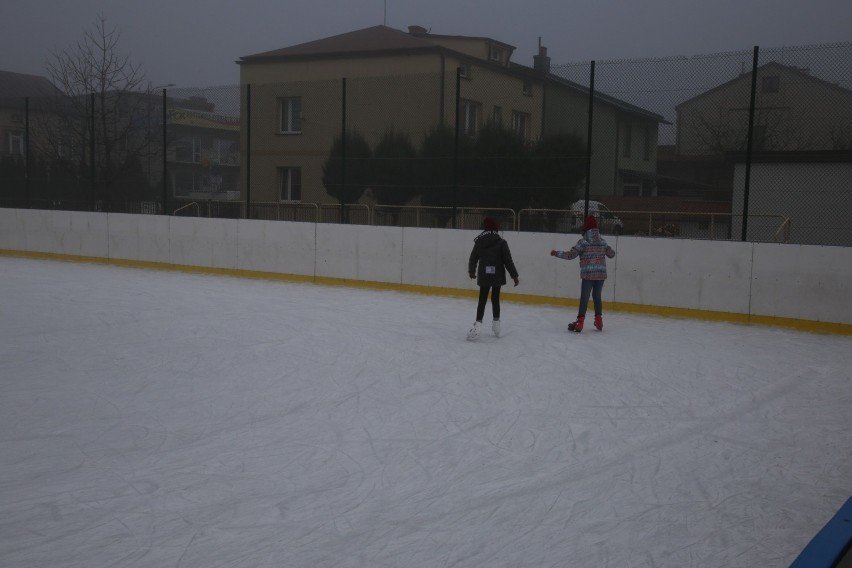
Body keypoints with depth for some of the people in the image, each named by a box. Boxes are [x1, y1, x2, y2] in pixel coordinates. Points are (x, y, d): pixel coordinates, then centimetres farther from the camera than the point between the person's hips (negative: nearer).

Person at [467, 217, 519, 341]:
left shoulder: (479, 242, -1)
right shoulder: (501, 242, -7)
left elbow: (473, 258, 7)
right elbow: (508, 261, -9)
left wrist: (471, 271, 25)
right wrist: (514, 276, -1)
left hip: (484, 276, 0)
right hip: (497, 276, 0)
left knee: (482, 300, 3)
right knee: (495, 299, 15)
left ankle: (478, 324, -14)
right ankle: (496, 325, 24)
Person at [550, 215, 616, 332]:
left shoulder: (583, 242, -8)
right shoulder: (603, 241, 7)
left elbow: (571, 255, -11)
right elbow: (611, 254, 18)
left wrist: (556, 253, -1)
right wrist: (606, 250, 40)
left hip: (588, 274, -4)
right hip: (601, 273, 5)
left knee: (584, 297, -1)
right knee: (597, 296, 18)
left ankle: (580, 323, -3)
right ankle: (599, 321, 23)